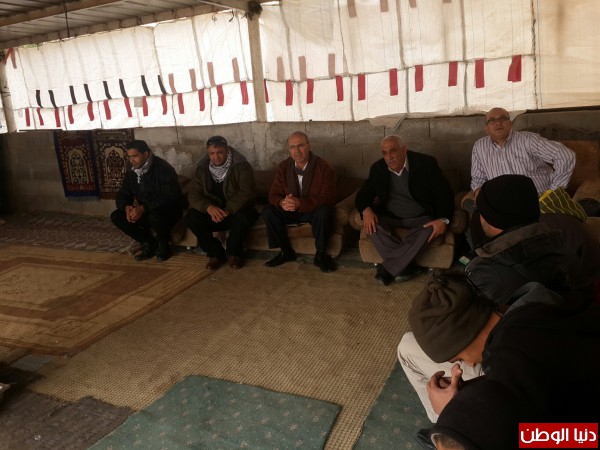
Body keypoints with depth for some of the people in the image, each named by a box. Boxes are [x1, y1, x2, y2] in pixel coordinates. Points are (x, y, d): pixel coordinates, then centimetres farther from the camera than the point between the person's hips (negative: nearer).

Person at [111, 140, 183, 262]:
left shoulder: (163, 169, -20)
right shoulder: (131, 173, 3)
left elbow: (169, 198, -27)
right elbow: (122, 195, 7)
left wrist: (143, 208, -33)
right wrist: (127, 207, -18)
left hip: (169, 210, -7)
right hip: (145, 211, 7)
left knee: (156, 216, -39)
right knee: (116, 216, -10)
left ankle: (164, 246, -8)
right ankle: (149, 243, 2)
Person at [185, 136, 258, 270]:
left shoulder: (241, 165, -10)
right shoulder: (202, 168, 1)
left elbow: (247, 192, -21)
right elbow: (193, 194, -6)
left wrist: (228, 211, -34)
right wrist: (209, 207, -28)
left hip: (236, 211, -3)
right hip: (212, 212, 3)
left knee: (243, 217, -36)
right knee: (191, 217, -23)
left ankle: (233, 253, -10)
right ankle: (216, 253, -8)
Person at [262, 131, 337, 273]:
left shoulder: (324, 167, -17)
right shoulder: (283, 167, -5)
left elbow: (328, 198, -23)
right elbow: (274, 193, -5)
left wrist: (300, 203, -36)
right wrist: (282, 202, -32)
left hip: (315, 210, -4)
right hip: (291, 211, 4)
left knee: (324, 212, -36)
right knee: (268, 212, -19)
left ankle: (321, 254, -16)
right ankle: (286, 251, -2)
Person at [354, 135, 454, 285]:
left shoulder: (426, 163, -9)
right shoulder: (378, 168, 0)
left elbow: (444, 192, -10)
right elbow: (363, 194, 4)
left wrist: (443, 219, -29)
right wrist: (366, 210, -21)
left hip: (420, 218, -2)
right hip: (390, 217, 2)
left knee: (430, 230, -34)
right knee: (371, 224, -29)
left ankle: (388, 269, -26)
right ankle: (406, 266, -23)